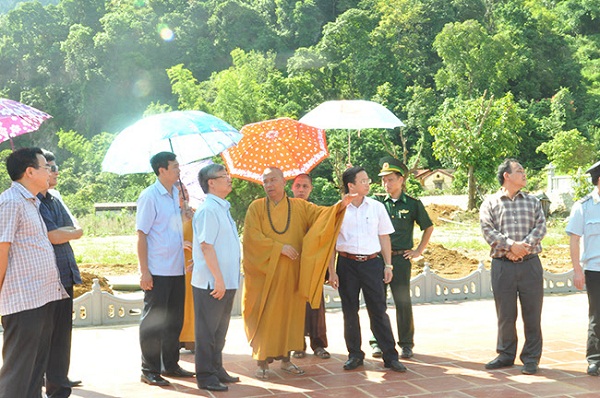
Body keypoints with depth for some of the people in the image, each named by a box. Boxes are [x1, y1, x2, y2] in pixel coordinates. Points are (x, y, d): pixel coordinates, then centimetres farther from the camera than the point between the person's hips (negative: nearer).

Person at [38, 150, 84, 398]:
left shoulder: (54, 201, 17)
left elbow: (77, 231, 11)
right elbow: (55, 237, -17)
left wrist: (62, 232, -5)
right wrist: (71, 232, 0)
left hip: (65, 275, 8)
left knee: (62, 334, 12)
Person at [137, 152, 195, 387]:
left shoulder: (176, 193, 9)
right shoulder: (150, 196, -11)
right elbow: (141, 234, -13)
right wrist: (144, 271, -16)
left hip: (177, 270, 7)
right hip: (157, 271, -7)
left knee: (174, 319, 15)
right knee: (153, 321, 2)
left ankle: (170, 365, 28)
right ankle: (149, 371, 12)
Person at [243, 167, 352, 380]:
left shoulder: (300, 206, 7)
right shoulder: (256, 207, 0)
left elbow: (322, 213, -4)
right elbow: (252, 237, -9)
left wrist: (339, 206, -23)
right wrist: (280, 247, -15)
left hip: (291, 274, 3)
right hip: (265, 273, -2)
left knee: (290, 313, 7)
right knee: (265, 316, -1)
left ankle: (286, 359, 16)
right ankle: (263, 362, 5)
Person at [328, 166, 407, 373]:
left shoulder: (377, 207, 5)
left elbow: (384, 237, 10)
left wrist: (388, 265, 5)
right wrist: (332, 271, -1)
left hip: (371, 262, 0)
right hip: (347, 263, 0)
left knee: (378, 310, 1)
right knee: (350, 311, 7)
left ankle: (390, 356, 7)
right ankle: (354, 355, 20)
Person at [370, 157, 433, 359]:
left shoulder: (412, 204, 4)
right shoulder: (377, 202, 5)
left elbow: (428, 227, 13)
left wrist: (419, 251, 8)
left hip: (401, 259, -1)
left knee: (403, 301, 2)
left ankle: (406, 344, 13)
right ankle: (378, 342, 15)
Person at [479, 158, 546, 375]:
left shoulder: (533, 201, 12)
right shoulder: (490, 203, 5)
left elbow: (541, 227, 1)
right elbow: (488, 231, -6)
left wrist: (524, 246, -14)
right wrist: (511, 245, -18)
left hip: (530, 264, 2)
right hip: (503, 266, -1)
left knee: (532, 313, 2)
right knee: (505, 313, 6)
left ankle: (531, 358, 12)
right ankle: (506, 355, 20)